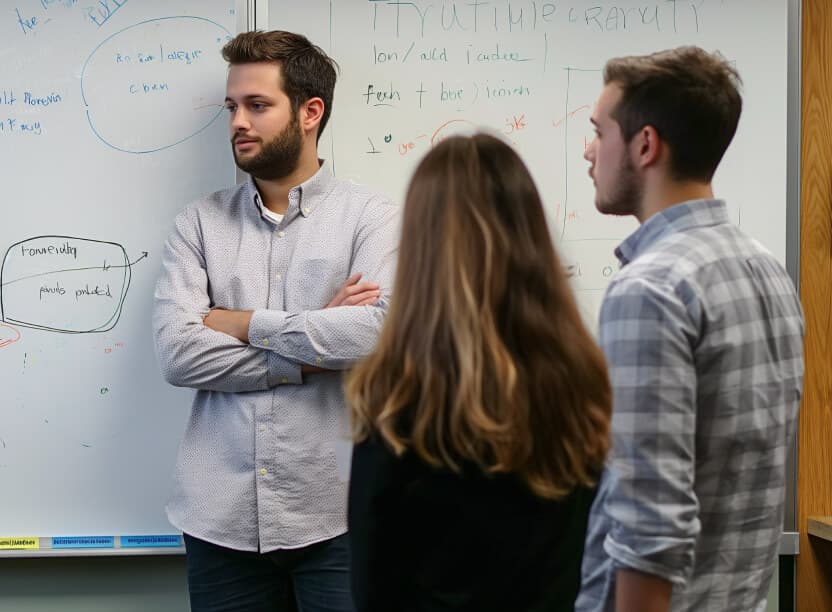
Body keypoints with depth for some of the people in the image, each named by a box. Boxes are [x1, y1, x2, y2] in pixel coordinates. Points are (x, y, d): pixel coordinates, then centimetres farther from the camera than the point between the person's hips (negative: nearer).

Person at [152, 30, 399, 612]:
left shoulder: (371, 217, -1)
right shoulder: (200, 223, 7)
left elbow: (377, 333, -18)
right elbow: (176, 352, -6)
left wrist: (244, 323, -8)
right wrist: (314, 353, -10)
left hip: (335, 515, -2)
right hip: (220, 518, 3)